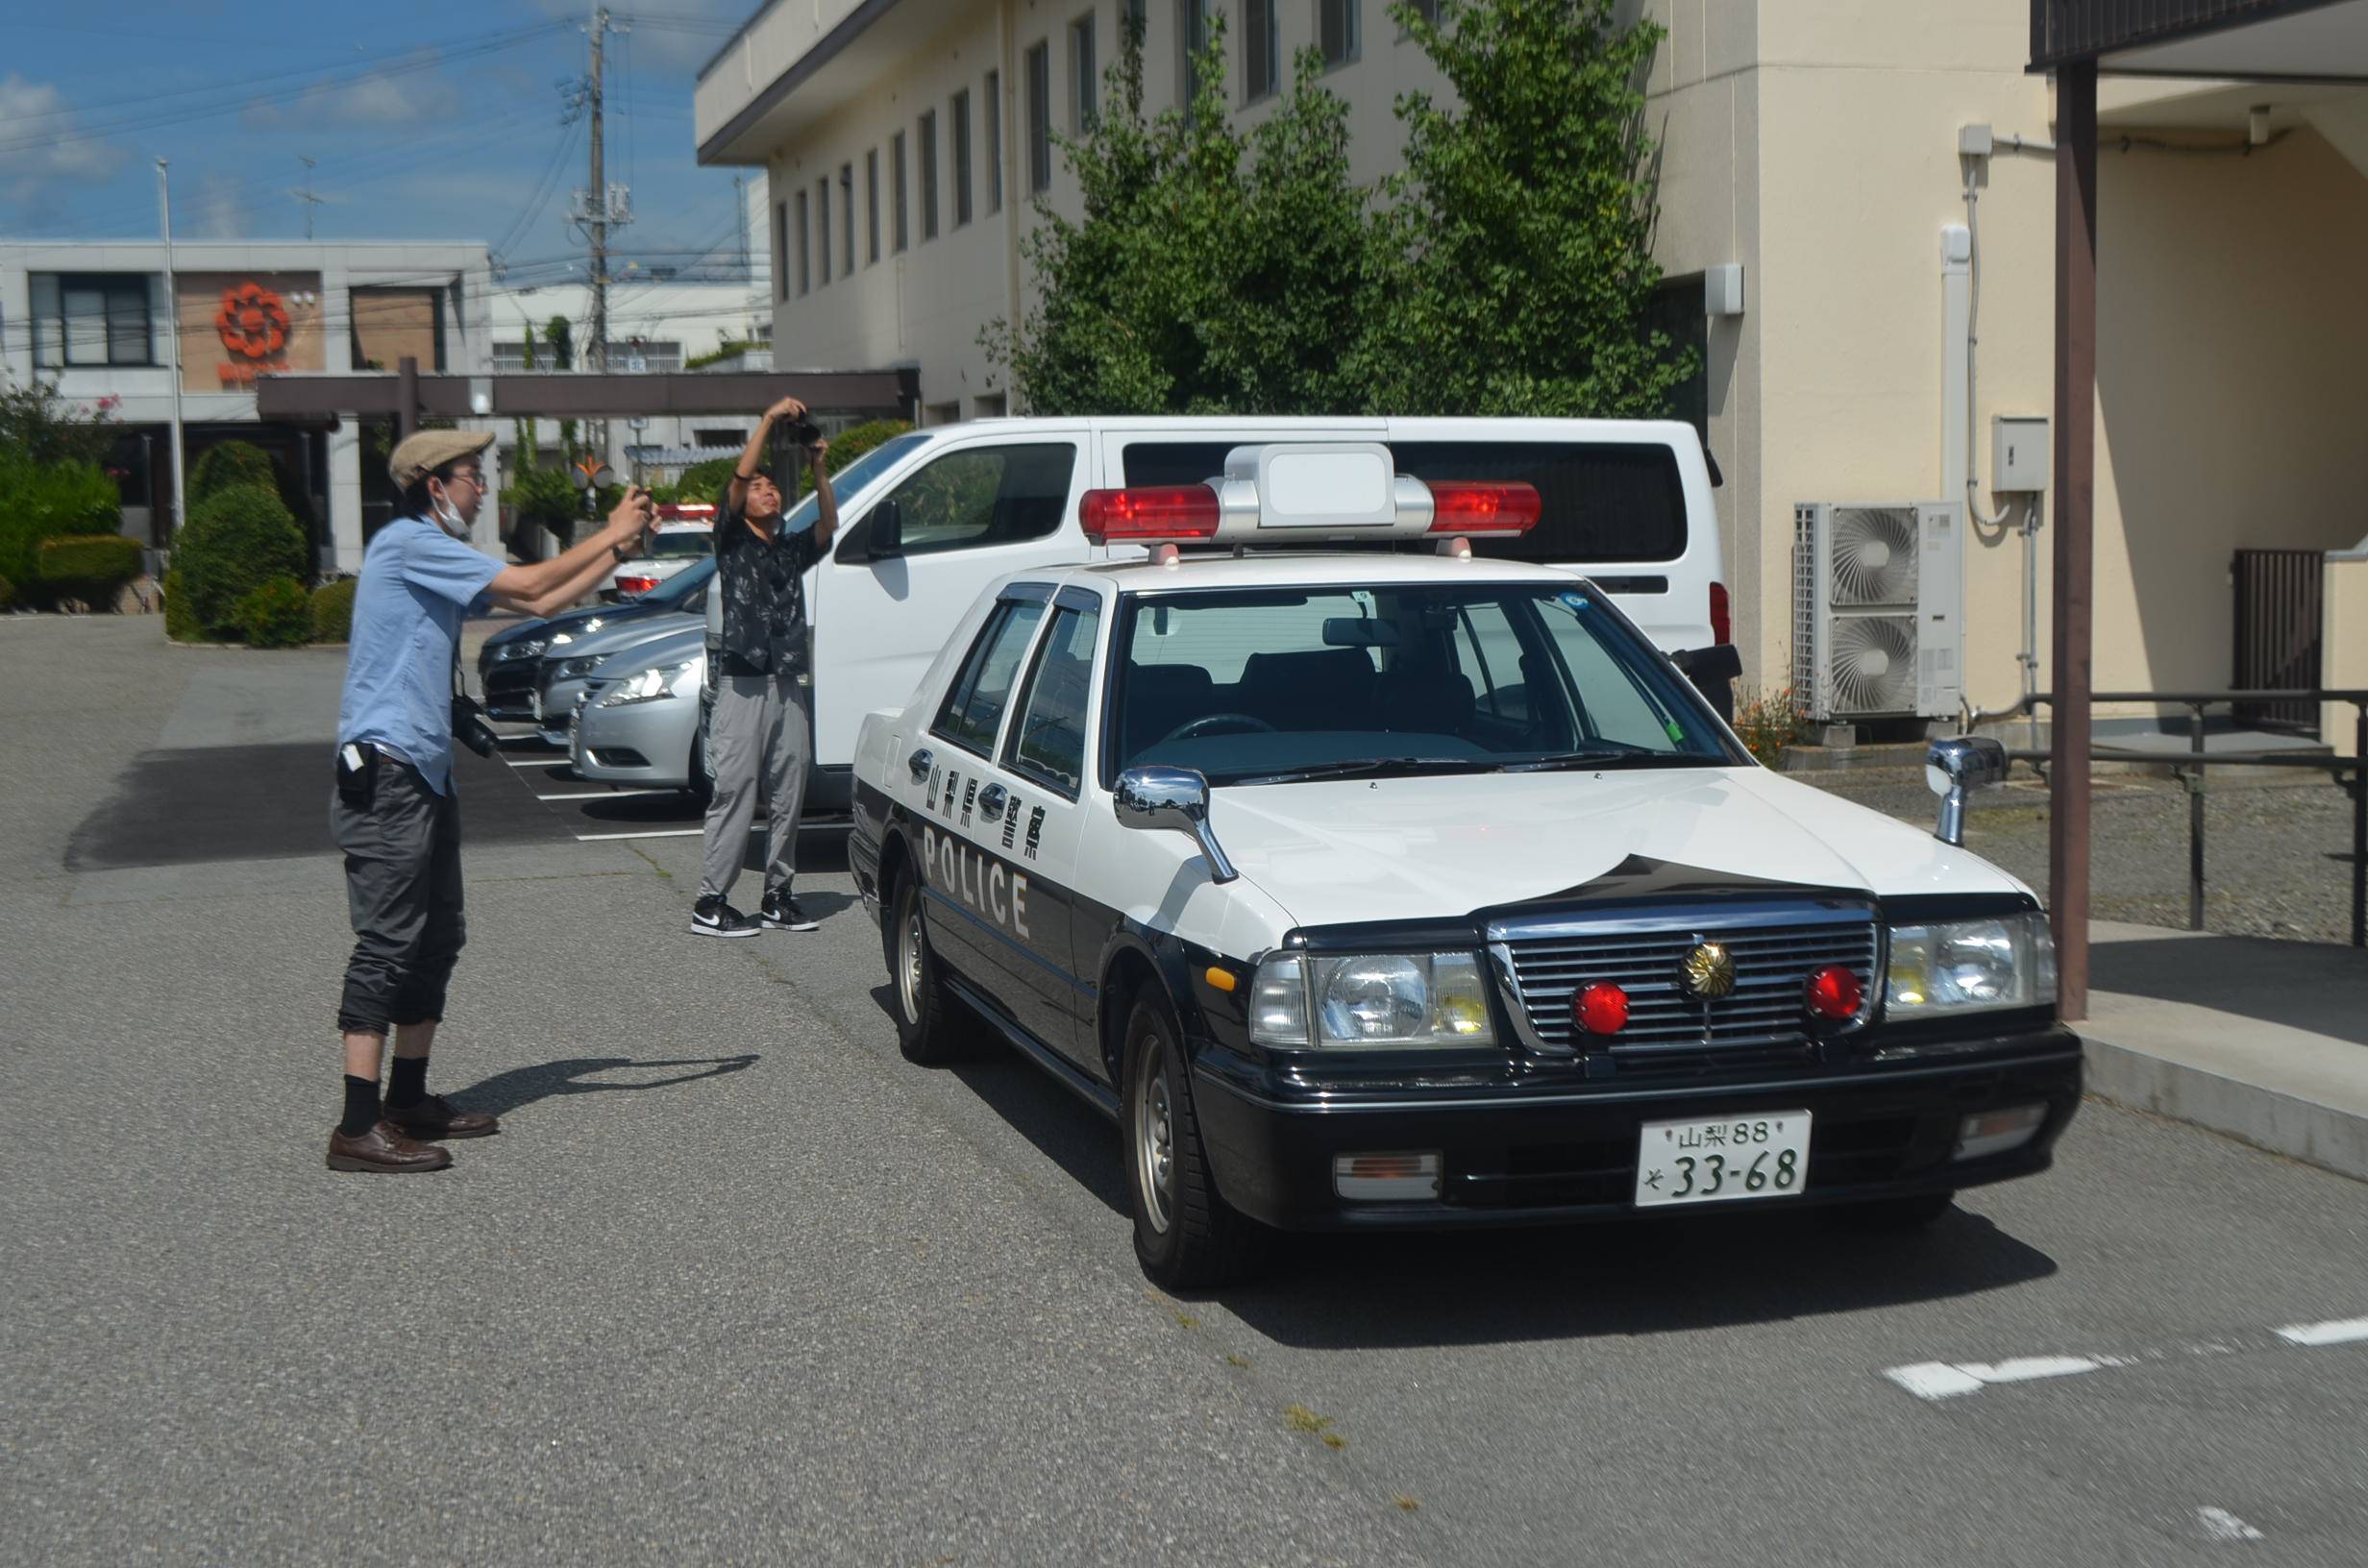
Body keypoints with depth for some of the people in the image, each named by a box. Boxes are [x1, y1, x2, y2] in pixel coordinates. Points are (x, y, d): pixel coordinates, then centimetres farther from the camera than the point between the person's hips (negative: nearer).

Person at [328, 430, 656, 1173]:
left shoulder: (439, 558, 20)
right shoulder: (406, 544, -11)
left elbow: (540, 603, 22)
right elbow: (531, 583, -13)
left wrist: (618, 551, 15)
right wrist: (612, 534, -2)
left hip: (425, 775, 11)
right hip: (384, 771, -11)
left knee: (436, 939, 14)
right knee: (387, 944, -12)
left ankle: (409, 1099, 23)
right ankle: (359, 1127, -12)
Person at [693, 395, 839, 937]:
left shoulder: (792, 548, 17)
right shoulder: (732, 541, 3)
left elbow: (829, 524, 1)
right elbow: (738, 477, -9)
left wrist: (818, 469, -9)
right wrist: (769, 420, -13)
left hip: (789, 687, 5)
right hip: (743, 686, -5)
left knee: (788, 796, 7)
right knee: (735, 794, -7)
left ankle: (777, 896, 15)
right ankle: (710, 903, -3)